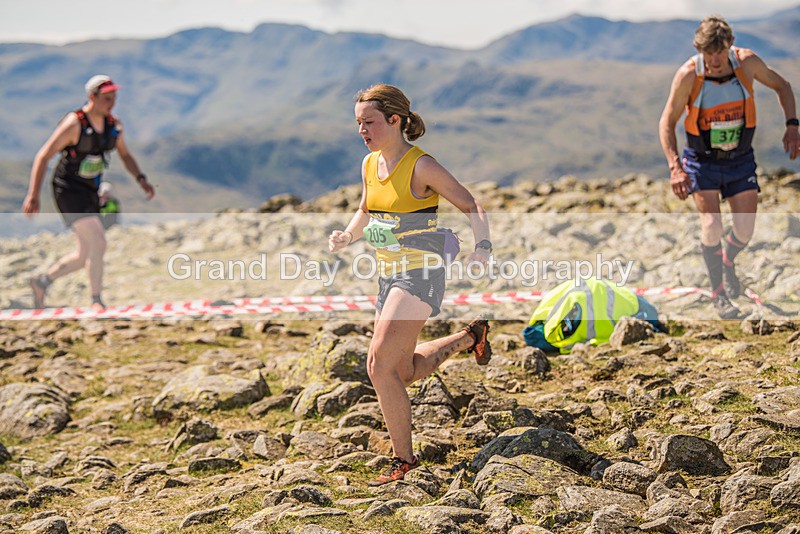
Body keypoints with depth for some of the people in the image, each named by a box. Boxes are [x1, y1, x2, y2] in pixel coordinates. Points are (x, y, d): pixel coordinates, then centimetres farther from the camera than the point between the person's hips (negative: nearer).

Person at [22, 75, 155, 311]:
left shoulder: (114, 125, 2)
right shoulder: (74, 124, -18)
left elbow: (125, 155, 18)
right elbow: (43, 156, -15)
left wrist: (141, 178, 1)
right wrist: (33, 195, -19)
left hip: (90, 192, 8)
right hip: (68, 189, -8)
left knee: (85, 255, 12)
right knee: (98, 241, -19)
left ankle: (42, 282, 30)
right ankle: (96, 301, -9)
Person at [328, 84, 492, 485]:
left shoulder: (421, 166, -15)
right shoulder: (370, 164, 7)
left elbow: (472, 206, -11)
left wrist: (483, 248, -28)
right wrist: (347, 236, 3)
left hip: (420, 274, -8)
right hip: (390, 274, 8)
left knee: (381, 366, -16)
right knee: (403, 371, 18)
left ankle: (403, 460, -3)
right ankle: (469, 337, 41)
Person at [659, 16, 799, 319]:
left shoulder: (747, 62, -15)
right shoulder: (688, 75, -20)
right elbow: (667, 122, -9)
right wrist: (675, 167, -19)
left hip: (741, 158, 2)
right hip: (702, 160, -2)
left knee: (745, 230, 0)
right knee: (712, 224, -17)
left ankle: (727, 262, 35)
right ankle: (719, 293, 1)